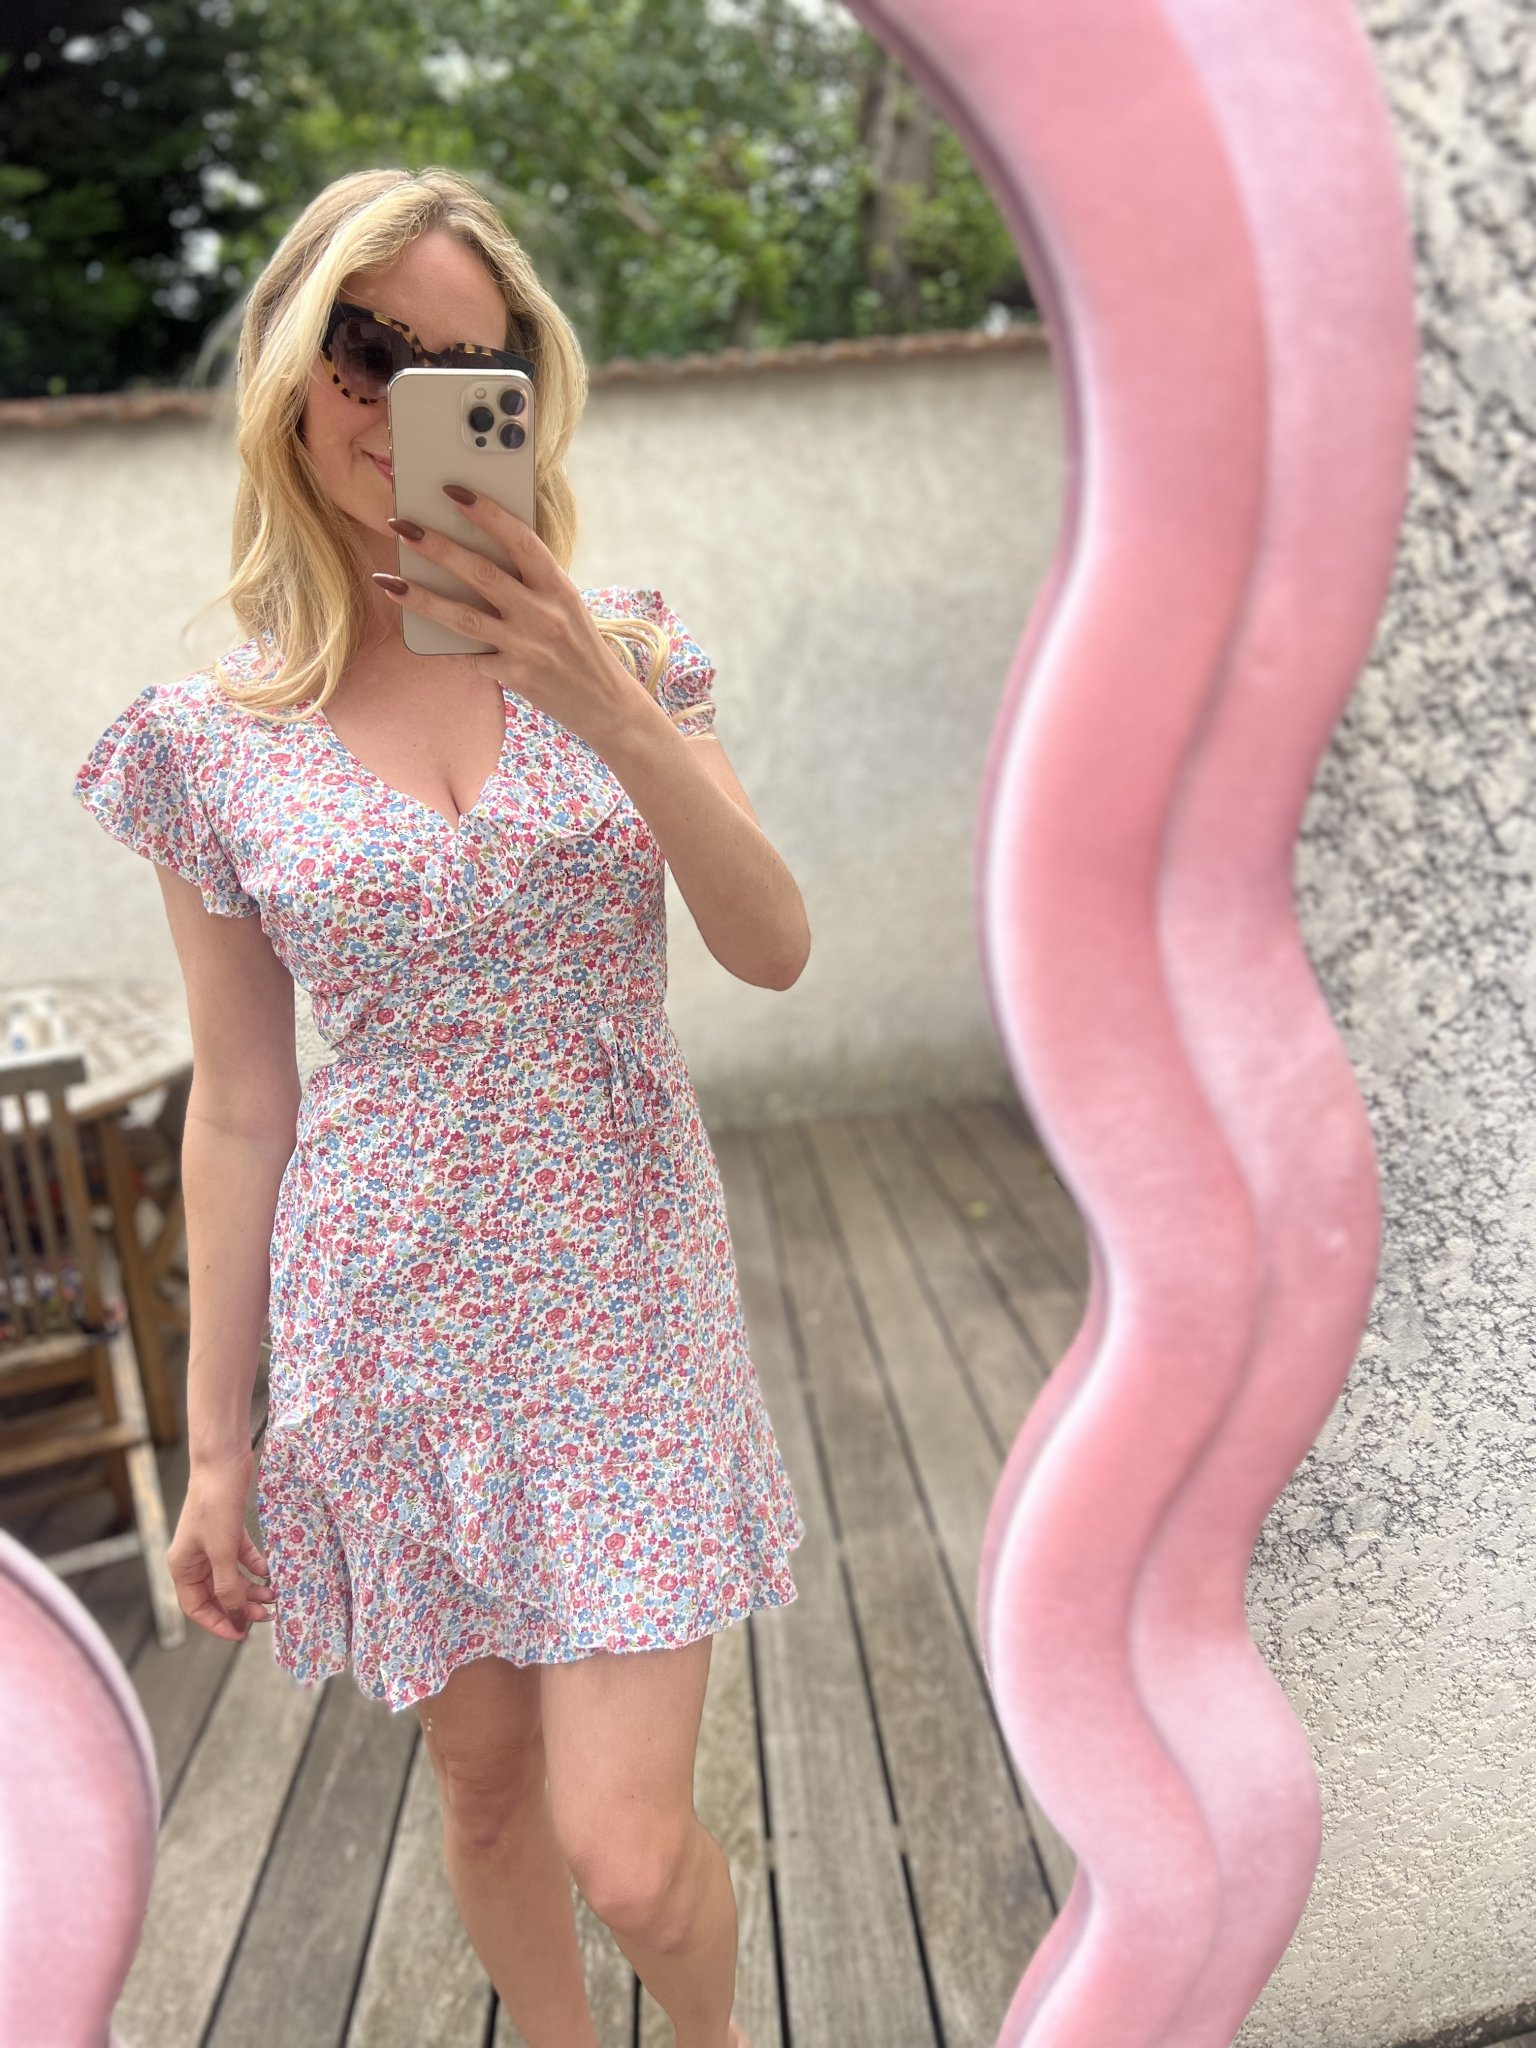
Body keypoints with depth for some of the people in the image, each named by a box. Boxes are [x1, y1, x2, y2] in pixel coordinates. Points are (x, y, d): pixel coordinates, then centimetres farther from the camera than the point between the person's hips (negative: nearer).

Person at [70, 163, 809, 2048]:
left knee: (629, 1851, 0)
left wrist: (611, 711, -23)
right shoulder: (216, 733, -2)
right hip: (390, 1308, 1)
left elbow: (775, 954, -8)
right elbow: (238, 1108, 2)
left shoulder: (618, 646, 0)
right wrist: (217, 1441, 5)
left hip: (624, 1280, 0)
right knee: (485, 1784, 16)